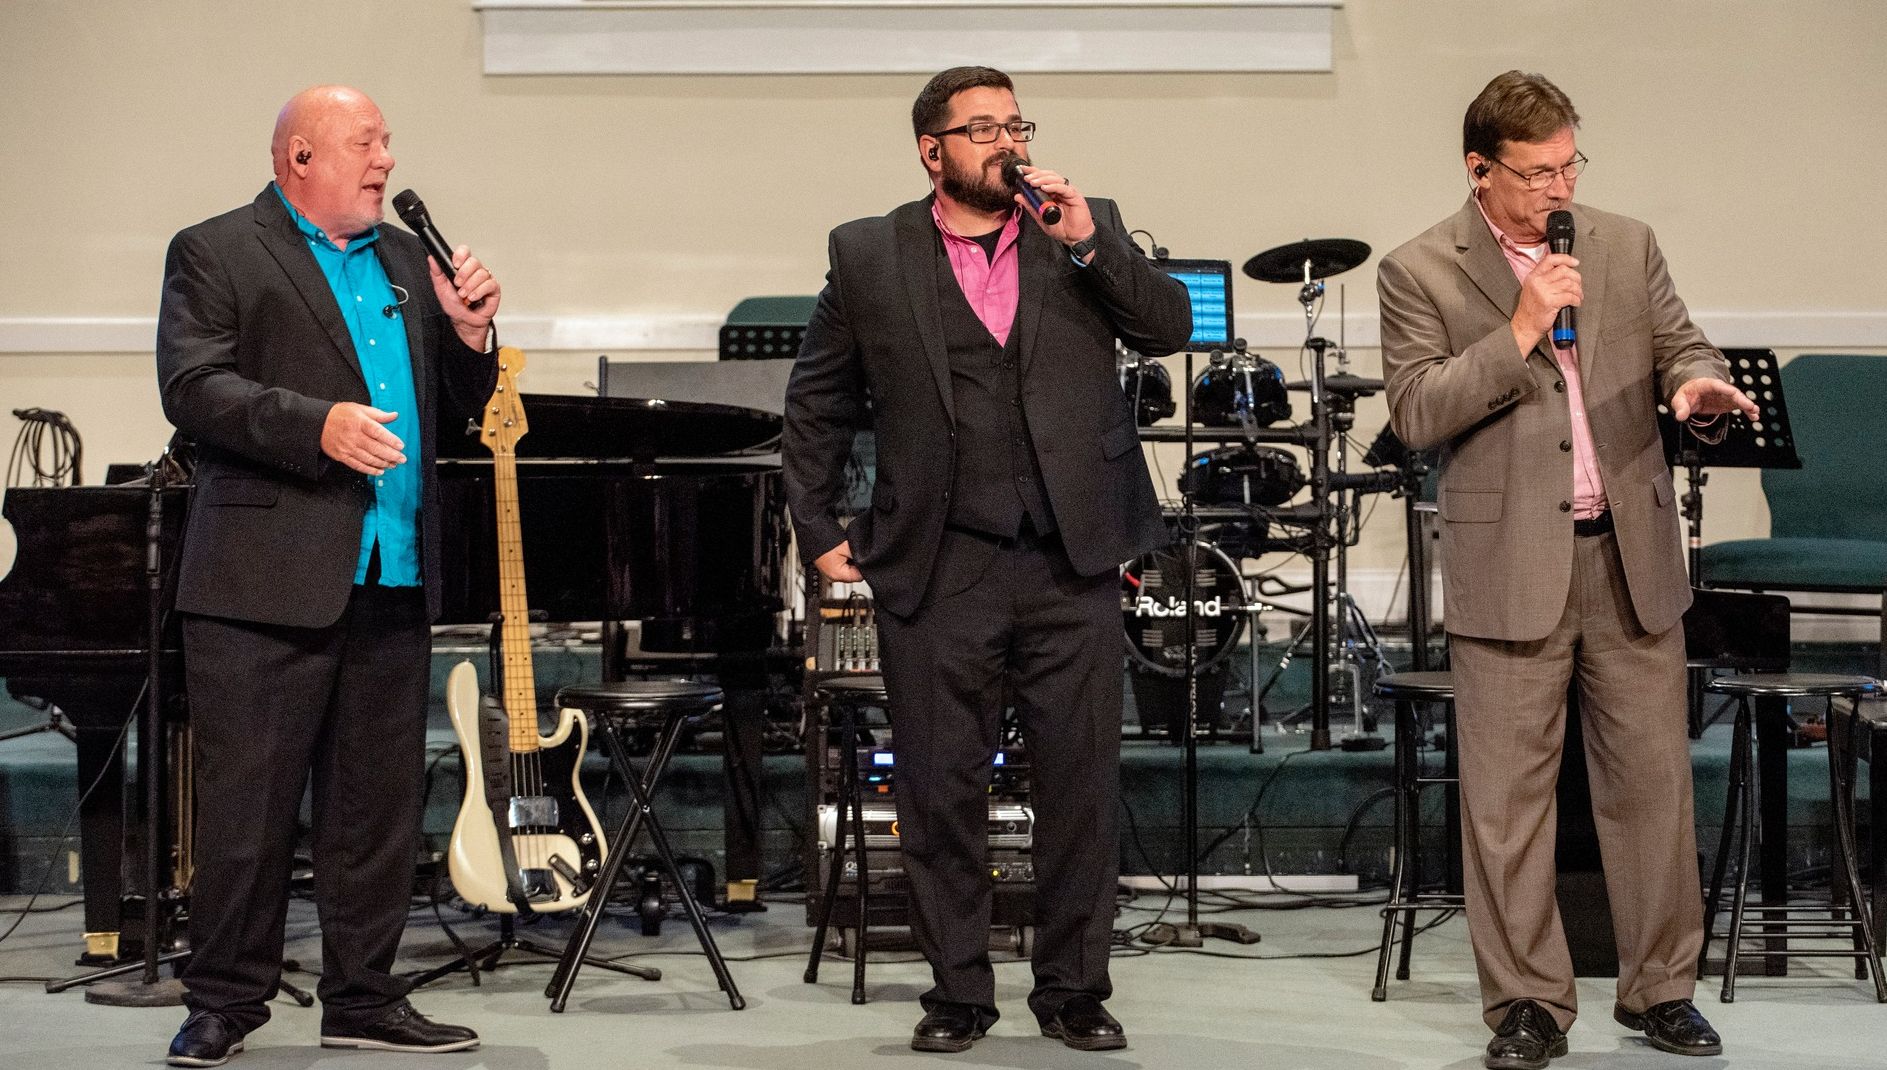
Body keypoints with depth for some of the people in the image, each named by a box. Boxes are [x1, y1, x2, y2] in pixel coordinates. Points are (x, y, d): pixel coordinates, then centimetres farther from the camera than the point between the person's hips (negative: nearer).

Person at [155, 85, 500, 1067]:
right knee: (246, 801, -3)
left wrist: (468, 336, 1)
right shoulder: (215, 253, 0)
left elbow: (461, 405, 22)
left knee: (379, 802, 9)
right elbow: (192, 387, -13)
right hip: (266, 579, -6)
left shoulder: (405, 262, 20)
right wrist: (317, 424, -23)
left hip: (392, 580, 6)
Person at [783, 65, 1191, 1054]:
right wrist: (819, 529, 8)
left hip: (1070, 563, 1)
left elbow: (1169, 329, -2)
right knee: (940, 790, 3)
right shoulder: (868, 256, 6)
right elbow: (816, 402, 13)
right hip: (936, 571, -1)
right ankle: (958, 994, 16)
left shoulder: (1090, 229, 9)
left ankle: (1073, 991, 15)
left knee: (1082, 786, 4)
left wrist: (1085, 243, -13)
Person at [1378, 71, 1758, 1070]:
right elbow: (1415, 413, -10)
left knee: (1653, 780, 8)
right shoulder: (1419, 273, -2)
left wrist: (1699, 384, -11)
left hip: (1632, 553, 3)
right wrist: (1519, 332, -17)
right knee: (1507, 795, 0)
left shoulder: (1626, 245, 10)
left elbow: (1679, 345, 13)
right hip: (1509, 566, -3)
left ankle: (1661, 989, 20)